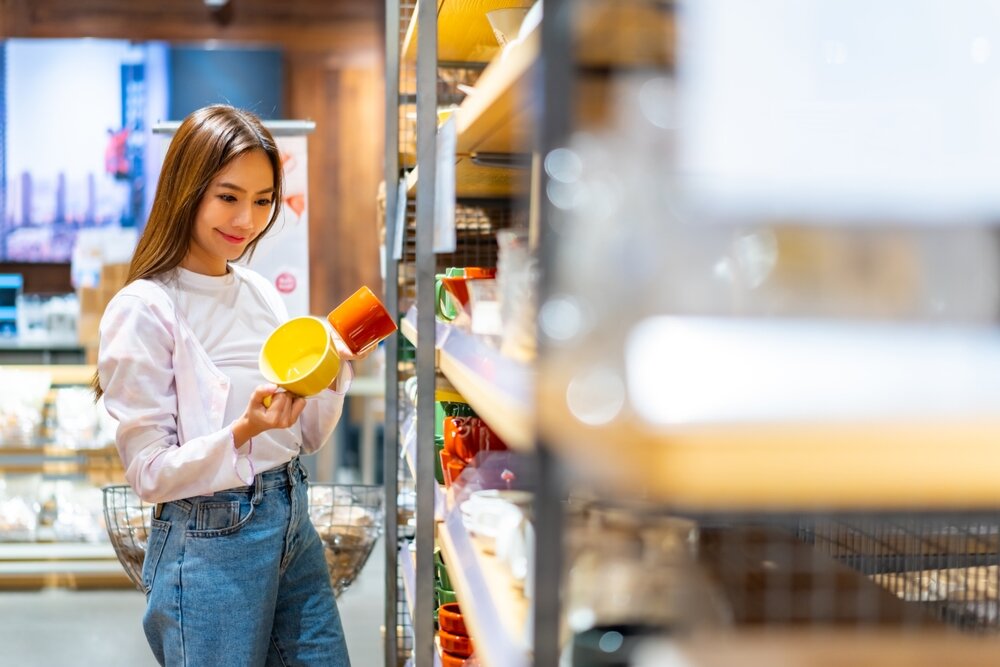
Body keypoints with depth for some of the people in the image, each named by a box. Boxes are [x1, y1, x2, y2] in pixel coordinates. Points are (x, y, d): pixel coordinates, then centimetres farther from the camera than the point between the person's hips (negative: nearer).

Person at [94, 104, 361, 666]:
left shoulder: (262, 291, 7)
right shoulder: (143, 310, -13)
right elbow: (150, 473, -13)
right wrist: (244, 431, -27)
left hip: (293, 523, 7)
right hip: (210, 540, -6)